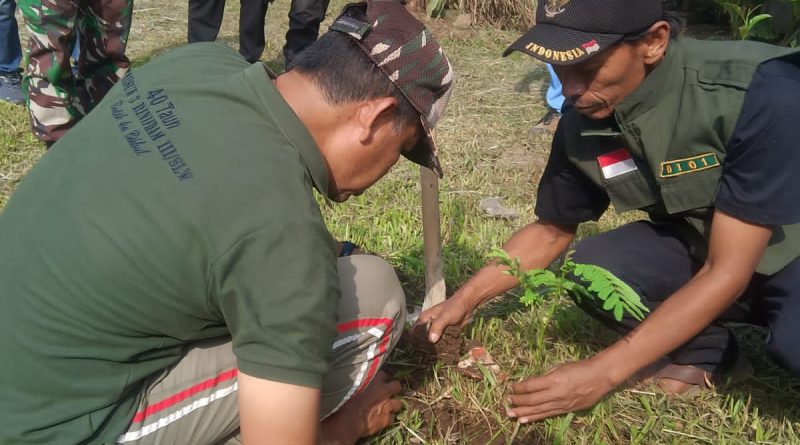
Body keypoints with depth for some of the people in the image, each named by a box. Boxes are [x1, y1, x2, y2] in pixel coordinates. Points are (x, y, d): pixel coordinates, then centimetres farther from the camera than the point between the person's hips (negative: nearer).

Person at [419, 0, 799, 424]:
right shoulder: (583, 121, -15)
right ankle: (701, 349, 2)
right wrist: (464, 300, -10)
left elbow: (728, 271, -29)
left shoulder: (761, 92, -31)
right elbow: (551, 229, 1)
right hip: (695, 248, 5)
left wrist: (604, 372, -31)